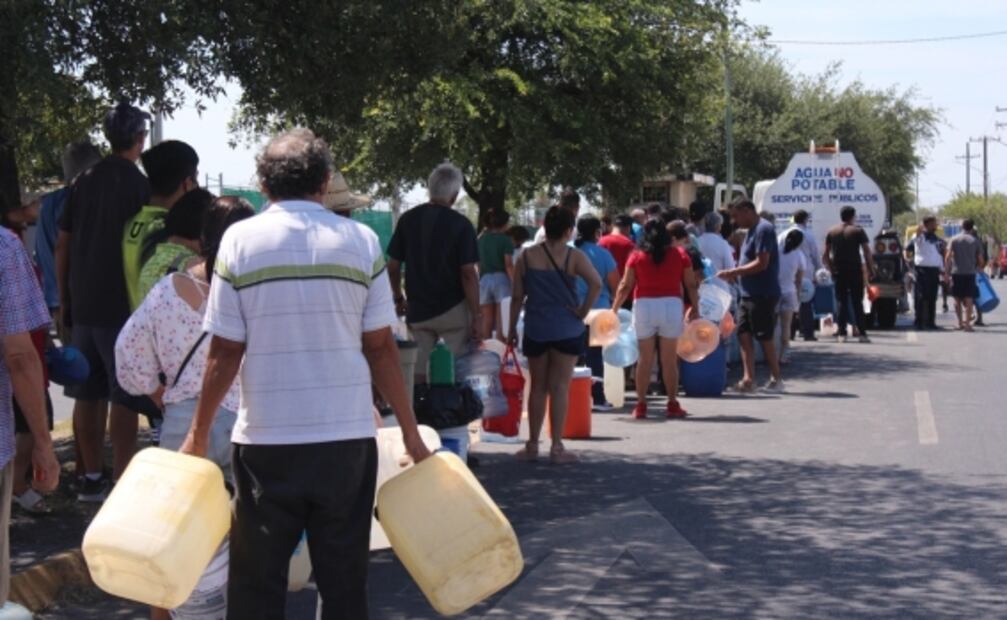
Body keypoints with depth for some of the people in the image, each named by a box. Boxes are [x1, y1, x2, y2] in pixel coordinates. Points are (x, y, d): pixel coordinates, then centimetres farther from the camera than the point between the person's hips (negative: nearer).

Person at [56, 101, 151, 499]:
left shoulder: (84, 182, 7)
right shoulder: (138, 184, -9)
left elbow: (62, 246, 10)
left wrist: (64, 300, 17)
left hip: (83, 303, 6)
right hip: (123, 305, -5)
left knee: (87, 394, 10)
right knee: (124, 396, -1)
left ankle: (92, 478, 16)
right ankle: (120, 481, -2)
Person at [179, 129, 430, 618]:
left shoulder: (241, 240, -3)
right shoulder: (360, 241, 0)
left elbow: (224, 352, -4)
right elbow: (381, 348, 0)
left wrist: (198, 434, 5)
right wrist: (409, 431, 9)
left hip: (267, 439, -1)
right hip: (347, 437, 1)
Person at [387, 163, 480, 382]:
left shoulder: (408, 219, 2)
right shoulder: (460, 225, -10)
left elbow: (393, 267, 5)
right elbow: (468, 274, -13)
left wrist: (398, 298, 18)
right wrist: (476, 316, -9)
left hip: (417, 310, 4)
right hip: (452, 309, -4)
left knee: (419, 371, 9)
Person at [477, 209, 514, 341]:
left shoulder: (481, 239, 7)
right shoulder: (505, 240, -6)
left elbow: (478, 264, 9)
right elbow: (508, 265, -13)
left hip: (485, 279, 4)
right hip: (501, 279, -4)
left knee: (487, 321, 9)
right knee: (501, 321, 0)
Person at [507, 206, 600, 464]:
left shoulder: (526, 256, 1)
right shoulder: (574, 256, -6)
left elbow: (518, 296, 2)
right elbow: (596, 283, -21)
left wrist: (512, 328, 10)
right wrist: (584, 310, -9)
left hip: (535, 330, 2)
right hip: (567, 331, -2)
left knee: (538, 387, 13)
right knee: (560, 388, 1)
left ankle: (532, 445, 17)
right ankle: (557, 447, 1)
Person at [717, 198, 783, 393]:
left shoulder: (764, 230, -14)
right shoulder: (752, 230, 16)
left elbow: (761, 263, -21)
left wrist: (734, 272, -19)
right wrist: (735, 274, 5)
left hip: (762, 295, -9)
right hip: (748, 294, 9)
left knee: (765, 337, -2)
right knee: (744, 334, 6)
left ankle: (776, 379, 9)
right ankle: (748, 379, 7)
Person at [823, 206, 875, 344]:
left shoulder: (832, 232, 8)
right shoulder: (858, 231, -2)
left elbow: (825, 255, 7)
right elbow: (867, 252, -7)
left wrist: (831, 269, 14)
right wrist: (871, 269, 0)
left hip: (838, 271, 3)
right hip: (855, 270, -3)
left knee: (841, 302, 6)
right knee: (857, 302, 1)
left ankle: (842, 333, 0)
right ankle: (862, 333, -3)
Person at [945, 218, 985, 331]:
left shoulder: (954, 239, 2)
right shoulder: (975, 241, 1)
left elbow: (948, 257, -6)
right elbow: (980, 260, 2)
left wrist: (946, 271, -2)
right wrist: (979, 269, 20)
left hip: (956, 272, 1)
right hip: (970, 272, -1)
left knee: (957, 299, 12)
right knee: (969, 299, 1)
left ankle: (960, 322, 16)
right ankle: (967, 323, -6)